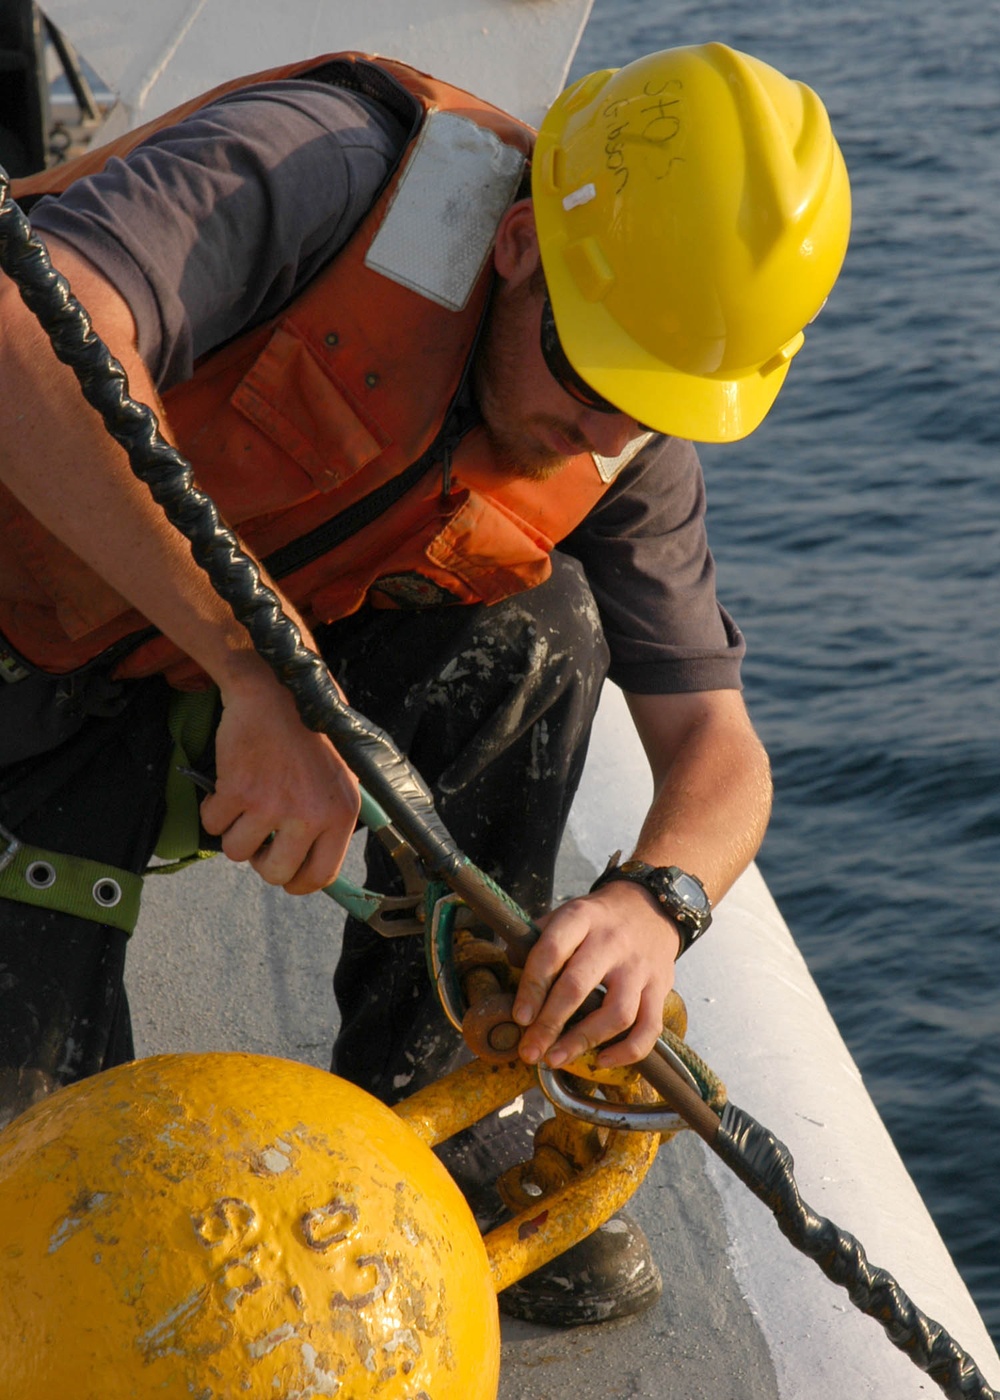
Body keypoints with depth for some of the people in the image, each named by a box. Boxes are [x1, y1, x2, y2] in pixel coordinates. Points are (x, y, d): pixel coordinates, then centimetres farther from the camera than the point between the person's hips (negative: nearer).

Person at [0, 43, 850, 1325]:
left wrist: (655, 900, -33)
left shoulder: (628, 452, -9)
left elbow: (714, 747, -8)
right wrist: (259, 676, -49)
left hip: (247, 670, 5)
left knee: (536, 629, -20)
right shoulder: (328, 177, -30)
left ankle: (408, 1114, -4)